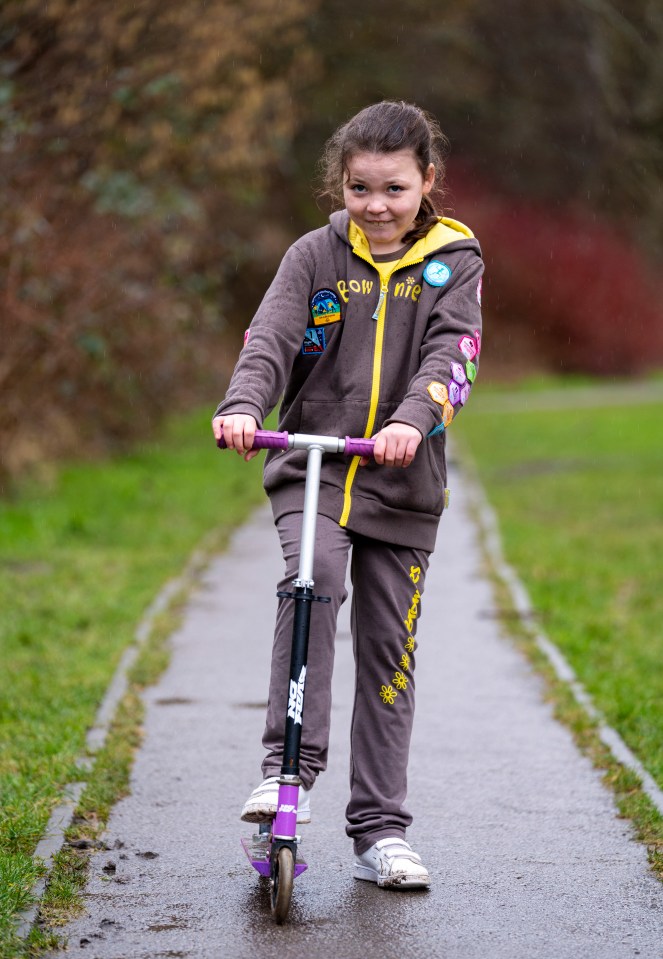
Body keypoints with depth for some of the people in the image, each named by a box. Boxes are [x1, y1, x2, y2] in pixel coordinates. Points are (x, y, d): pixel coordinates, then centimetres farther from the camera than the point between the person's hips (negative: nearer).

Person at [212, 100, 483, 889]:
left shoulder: (454, 263, 2)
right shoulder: (316, 255, 3)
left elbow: (449, 357, -12)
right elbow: (270, 337, -9)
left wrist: (412, 421, -32)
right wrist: (243, 406, -29)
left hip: (403, 485, 1)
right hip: (310, 468, 0)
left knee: (388, 647, 4)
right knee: (312, 579, -29)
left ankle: (379, 830, 13)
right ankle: (289, 764, -24)